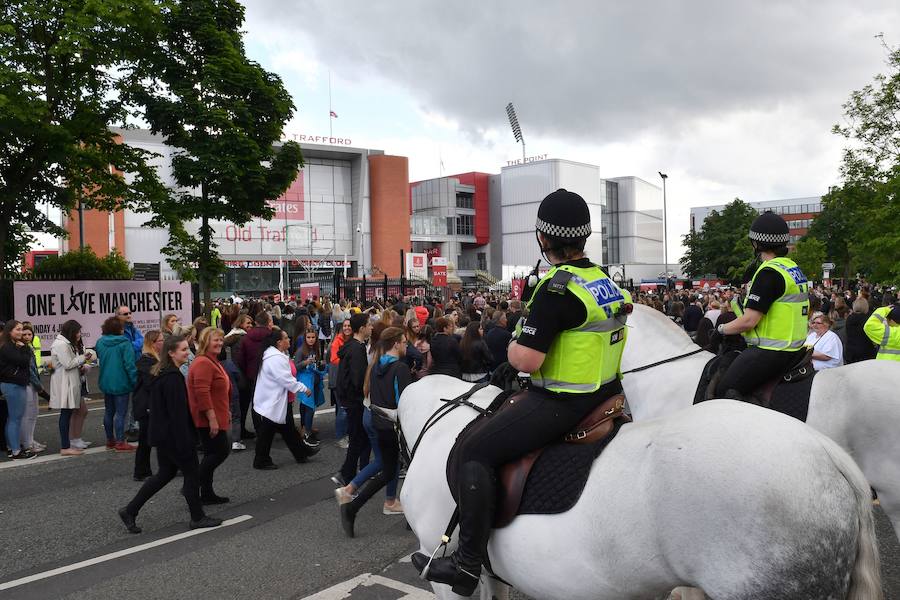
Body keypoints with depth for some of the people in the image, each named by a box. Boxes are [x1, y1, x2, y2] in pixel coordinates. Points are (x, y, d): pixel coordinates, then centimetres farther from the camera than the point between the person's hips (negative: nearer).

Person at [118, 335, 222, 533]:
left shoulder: (162, 374, 11)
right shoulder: (173, 377, -21)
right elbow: (177, 413, -23)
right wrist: (184, 443, -21)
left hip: (162, 435, 10)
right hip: (173, 435, -10)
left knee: (165, 473, 18)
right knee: (192, 472, 3)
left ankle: (130, 511, 20)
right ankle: (197, 518, 14)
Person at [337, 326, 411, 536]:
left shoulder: (376, 364, 4)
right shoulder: (400, 368, -19)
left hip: (371, 417, 8)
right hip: (389, 423, -8)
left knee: (382, 462, 24)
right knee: (388, 471, 8)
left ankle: (348, 490, 18)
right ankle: (352, 507, 3)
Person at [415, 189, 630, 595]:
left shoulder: (555, 287, -22)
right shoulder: (606, 280, 6)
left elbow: (526, 360, -26)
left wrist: (514, 346, -3)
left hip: (561, 403, -10)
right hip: (607, 392, 10)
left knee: (475, 450, -4)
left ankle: (467, 564, -1)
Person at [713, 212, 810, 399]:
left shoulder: (769, 273, -19)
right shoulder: (795, 269, 13)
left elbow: (748, 321, -22)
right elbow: (806, 312, 23)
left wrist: (721, 329, -5)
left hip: (770, 352, -11)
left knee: (725, 391, -13)